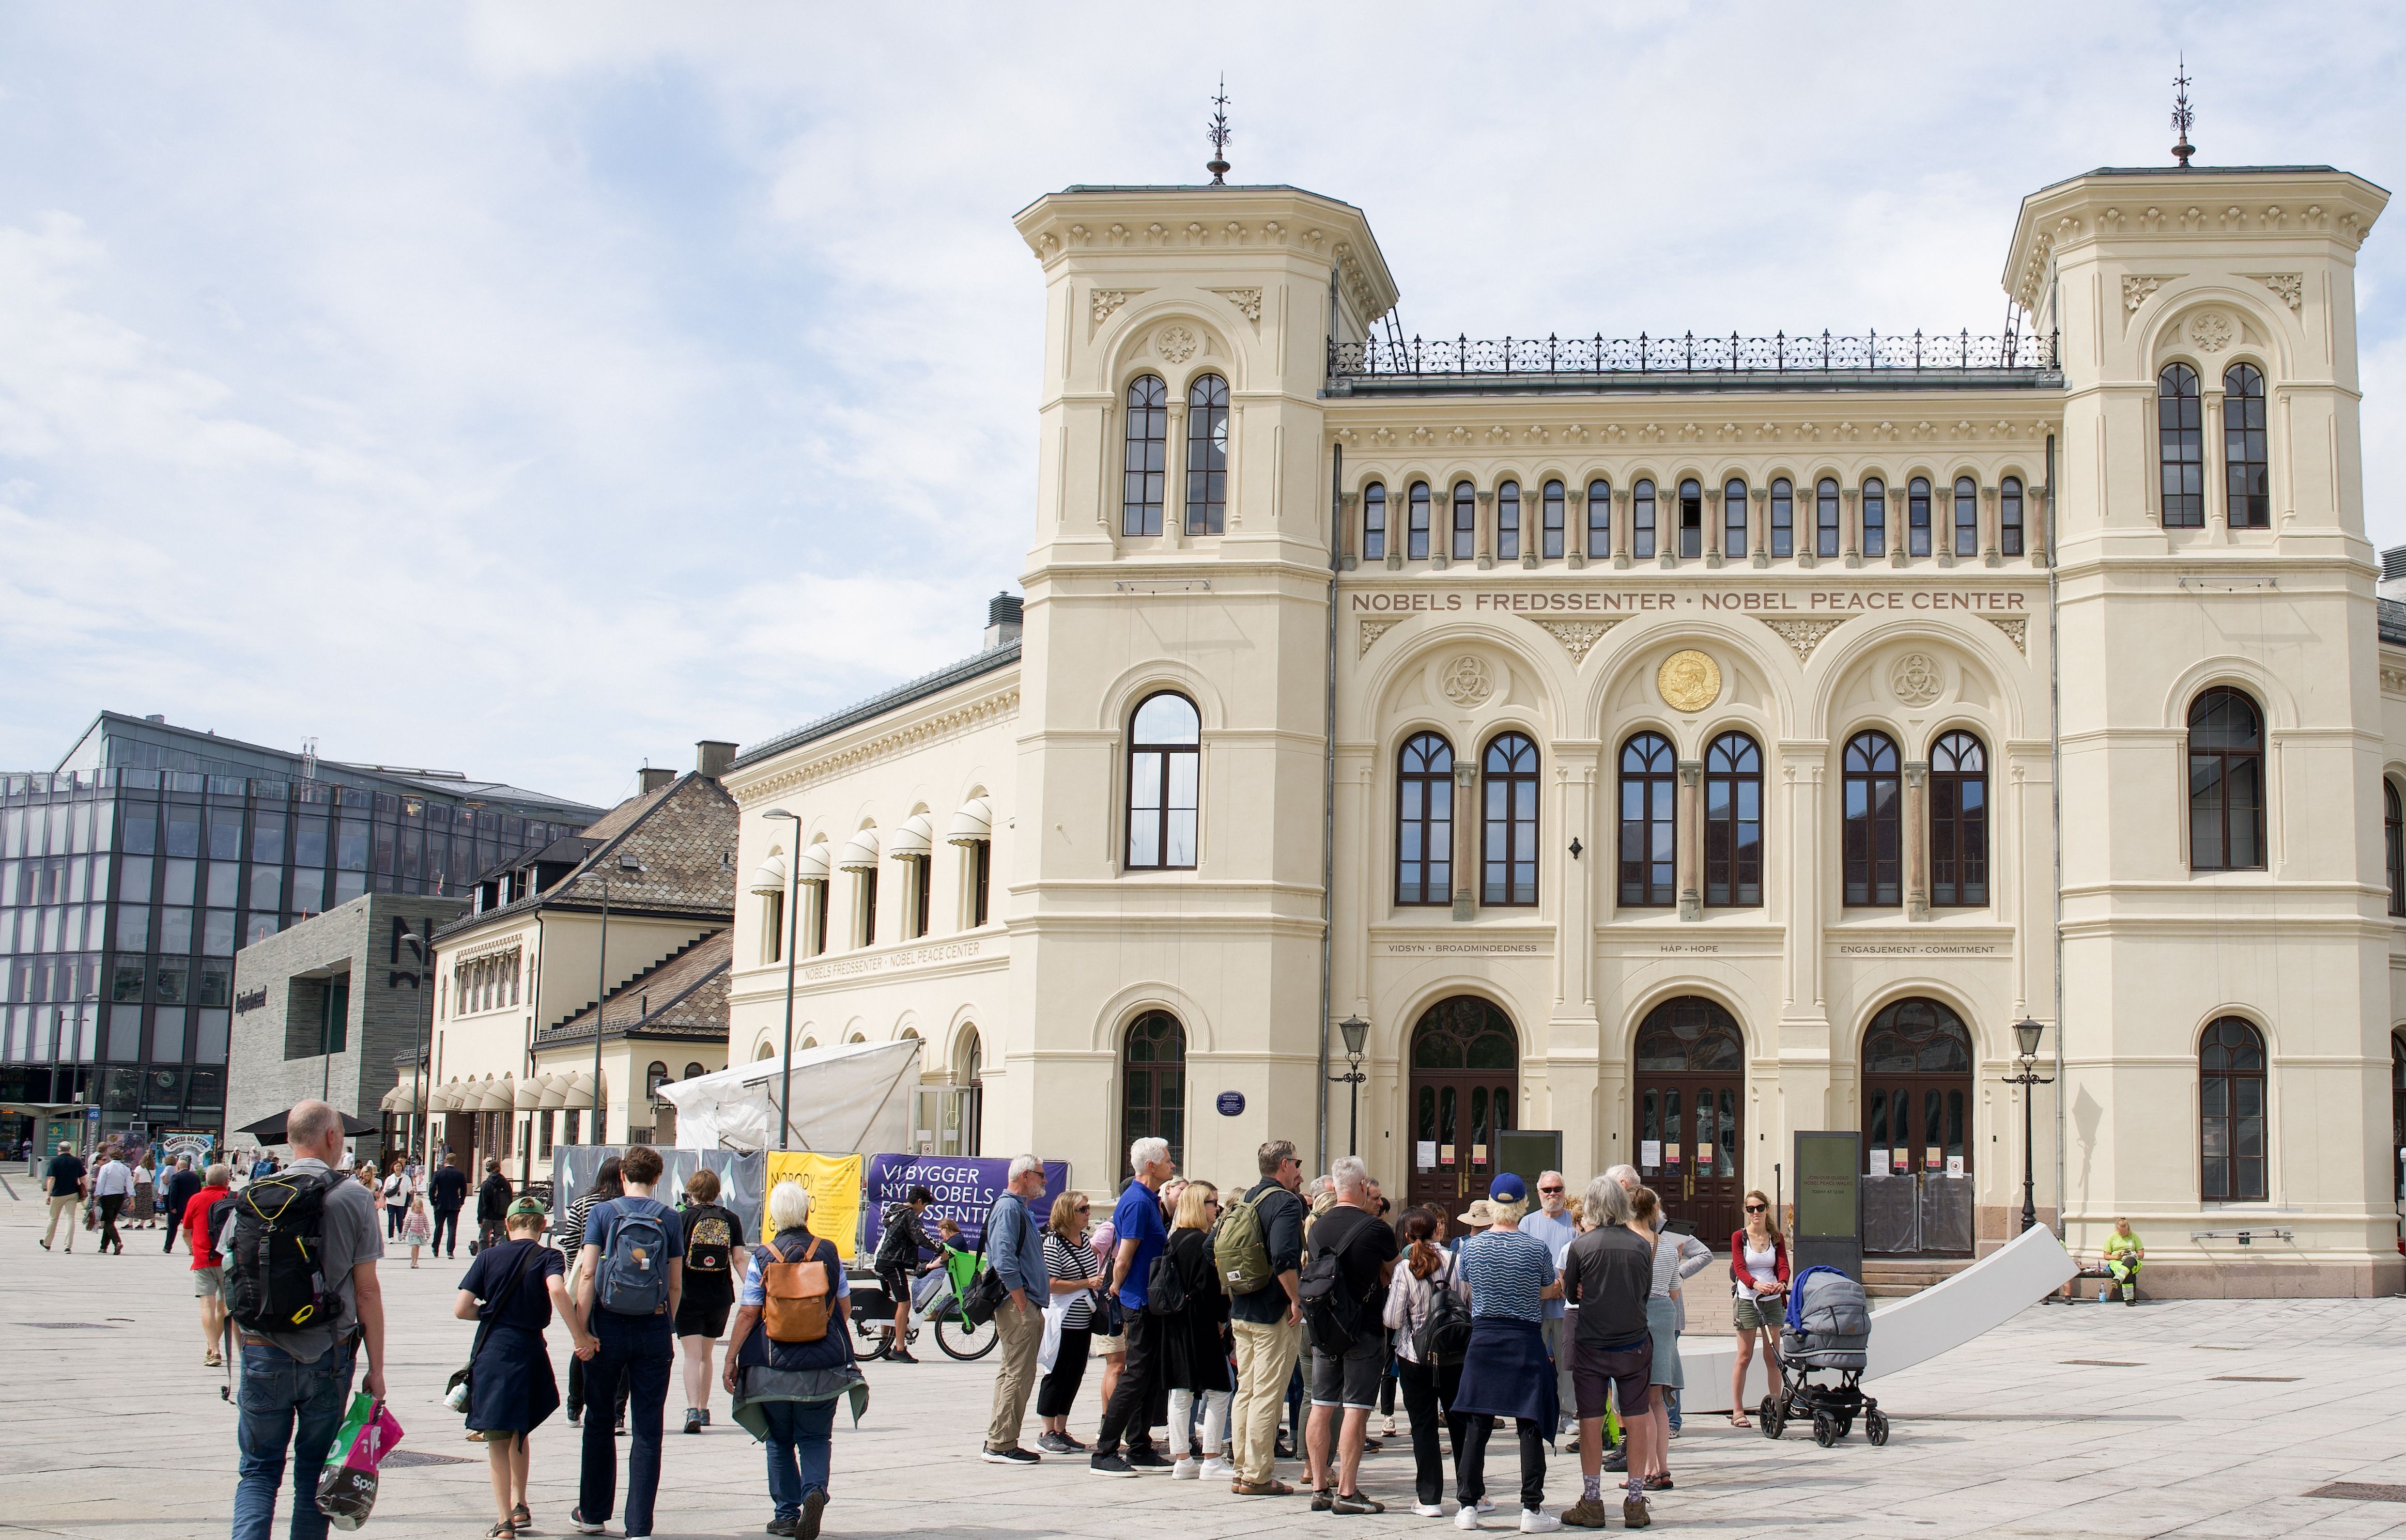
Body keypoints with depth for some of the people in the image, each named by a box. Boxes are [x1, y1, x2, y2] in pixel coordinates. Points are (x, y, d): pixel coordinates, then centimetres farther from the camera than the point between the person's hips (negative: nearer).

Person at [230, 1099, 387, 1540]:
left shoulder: (253, 1196, 2)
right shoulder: (353, 1198, -5)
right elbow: (366, 1292, -5)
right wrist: (376, 1369, 0)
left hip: (264, 1355, 1)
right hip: (329, 1357, -1)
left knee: (259, 1470, 8)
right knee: (314, 1471, 11)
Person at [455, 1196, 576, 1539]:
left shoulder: (489, 1257, 2)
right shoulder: (549, 1257, -2)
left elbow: (461, 1309, -2)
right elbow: (557, 1290, -24)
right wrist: (579, 1335, -20)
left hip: (492, 1352, -1)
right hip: (530, 1352, 1)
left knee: (498, 1441, 6)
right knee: (518, 1434, 24)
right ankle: (519, 1506, 30)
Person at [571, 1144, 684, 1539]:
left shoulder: (601, 1213, -2)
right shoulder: (670, 1218, 1)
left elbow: (587, 1274, -10)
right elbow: (676, 1284, 2)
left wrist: (582, 1330, -9)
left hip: (610, 1326, 0)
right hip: (654, 1329, 0)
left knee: (599, 1424, 16)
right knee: (648, 1432, 4)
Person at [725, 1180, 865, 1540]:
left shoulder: (762, 1258, -6)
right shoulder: (828, 1253, 0)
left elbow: (748, 1314, -8)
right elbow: (845, 1305, 9)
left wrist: (731, 1359, 0)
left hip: (774, 1366, -1)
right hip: (823, 1366, 1)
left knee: (780, 1442, 14)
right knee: (815, 1439, 10)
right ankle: (815, 1491, -16)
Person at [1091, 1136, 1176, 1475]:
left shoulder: (1147, 1199, 14)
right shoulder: (1138, 1202, -17)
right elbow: (1123, 1260, -16)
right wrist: (1117, 1289, -3)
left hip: (1150, 1302, 10)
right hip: (1143, 1302, -10)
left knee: (1148, 1378, 13)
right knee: (1136, 1377, -8)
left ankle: (1140, 1450, 19)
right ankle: (1104, 1453, -5)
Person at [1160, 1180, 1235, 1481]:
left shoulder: (1175, 1239, 11)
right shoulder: (1201, 1241, -14)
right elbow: (1205, 1288, -17)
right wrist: (1220, 1318, -6)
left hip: (1175, 1324, 9)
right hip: (1199, 1324, -9)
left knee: (1181, 1392, 9)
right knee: (1218, 1390, -1)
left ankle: (1183, 1460, 11)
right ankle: (1211, 1462, -1)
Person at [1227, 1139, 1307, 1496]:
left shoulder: (1248, 1199, 14)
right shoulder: (1285, 1202, -13)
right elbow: (1284, 1260, -25)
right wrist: (1297, 1301, -18)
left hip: (1241, 1312, 9)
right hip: (1274, 1313, -9)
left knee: (1246, 1391, 14)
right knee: (1268, 1394, -5)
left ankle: (1242, 1472, 19)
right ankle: (1257, 1476, -3)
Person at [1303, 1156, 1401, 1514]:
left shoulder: (1318, 1226, 4)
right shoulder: (1375, 1228, -10)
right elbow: (1392, 1274, 6)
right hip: (1364, 1329, -5)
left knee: (1322, 1407, 8)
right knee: (1356, 1410, -3)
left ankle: (1320, 1488, 11)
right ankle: (1346, 1491, -4)